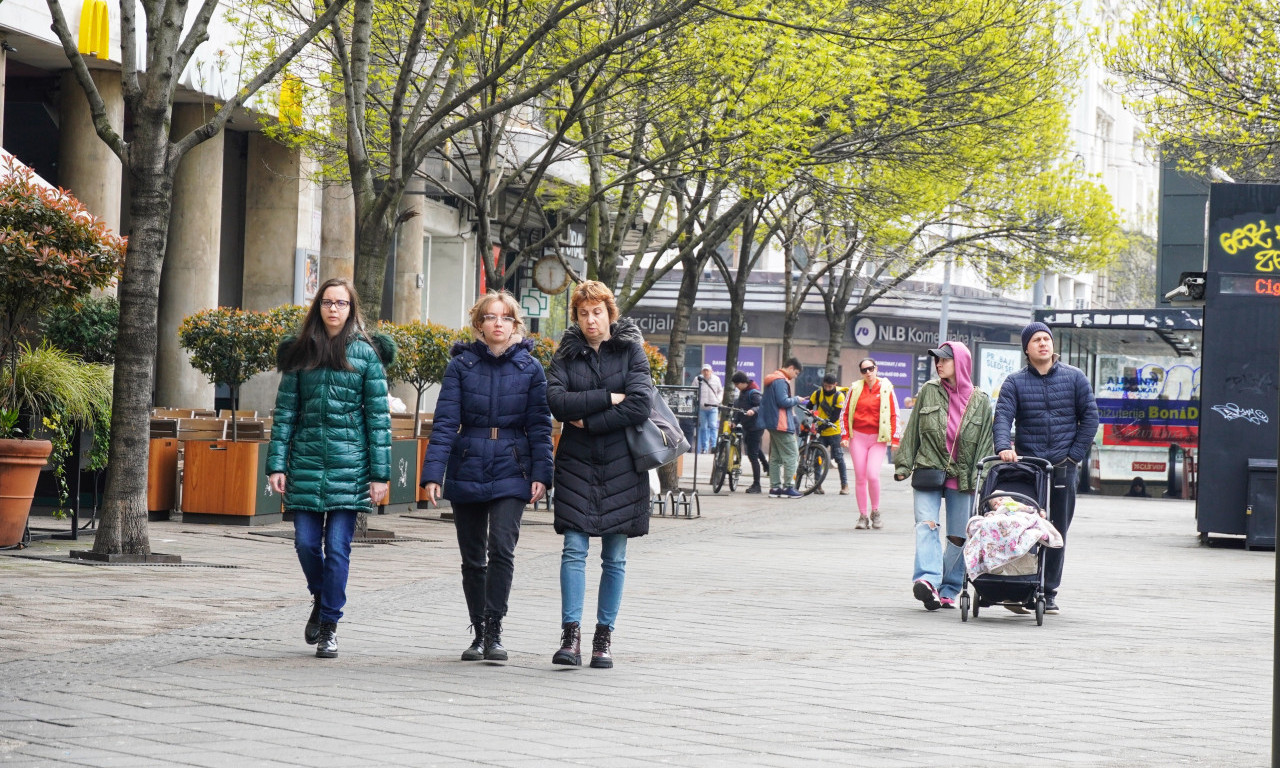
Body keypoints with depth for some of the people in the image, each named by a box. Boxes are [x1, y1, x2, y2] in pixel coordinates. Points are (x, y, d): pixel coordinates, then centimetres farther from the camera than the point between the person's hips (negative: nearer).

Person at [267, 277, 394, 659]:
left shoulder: (365, 353, 2)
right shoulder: (300, 352, 8)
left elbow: (378, 416, 1)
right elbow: (285, 412, 8)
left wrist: (380, 473, -4)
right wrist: (276, 464, -1)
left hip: (349, 462, -2)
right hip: (306, 461, 2)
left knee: (337, 548, -3)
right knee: (306, 542, 2)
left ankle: (329, 625, 8)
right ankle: (321, 599, 30)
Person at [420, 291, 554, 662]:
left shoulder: (530, 368, 3)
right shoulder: (461, 365, 2)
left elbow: (540, 425, 3)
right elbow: (445, 422, -2)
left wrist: (541, 474, -6)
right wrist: (433, 473, -10)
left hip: (510, 472, -1)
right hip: (467, 472, 1)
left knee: (501, 548, -16)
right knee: (472, 558, 8)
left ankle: (495, 632, -10)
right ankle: (478, 633, 20)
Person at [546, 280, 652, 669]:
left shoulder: (630, 349, 2)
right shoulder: (567, 353, 7)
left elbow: (639, 406, -10)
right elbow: (556, 401, -9)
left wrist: (588, 422, -10)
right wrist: (607, 398, -13)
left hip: (620, 464, -1)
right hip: (577, 463, 1)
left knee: (615, 558, 3)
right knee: (574, 550, -9)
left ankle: (604, 637, 10)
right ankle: (571, 635, -10)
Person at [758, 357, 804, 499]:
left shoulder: (772, 380, 18)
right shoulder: (780, 381, -14)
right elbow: (783, 401, -23)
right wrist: (796, 400, -6)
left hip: (772, 423, 11)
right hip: (781, 424, -11)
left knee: (775, 456, 11)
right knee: (791, 455, -7)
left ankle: (775, 487, 11)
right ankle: (788, 487, -9)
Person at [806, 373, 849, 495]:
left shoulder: (839, 396, -9)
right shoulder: (818, 393, 1)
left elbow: (835, 417, -15)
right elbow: (808, 407, 11)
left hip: (834, 431, -3)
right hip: (821, 433, 3)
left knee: (839, 458, -4)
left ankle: (844, 485, 2)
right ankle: (818, 485, 4)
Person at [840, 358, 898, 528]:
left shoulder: (886, 388, 2)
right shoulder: (855, 388, 6)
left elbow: (894, 414, 5)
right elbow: (845, 413, 12)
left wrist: (894, 438, 0)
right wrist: (845, 435, 4)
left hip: (878, 439, -2)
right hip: (858, 437, 2)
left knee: (873, 475, -16)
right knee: (860, 478, 1)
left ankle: (875, 512, 3)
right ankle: (862, 516, 9)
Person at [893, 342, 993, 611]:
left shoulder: (980, 402, 5)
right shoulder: (928, 392, 5)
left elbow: (985, 443, 6)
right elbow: (912, 430, 9)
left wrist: (979, 480, 0)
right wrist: (903, 464, 5)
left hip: (962, 478, 1)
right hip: (928, 471, -1)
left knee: (958, 537, 3)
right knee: (926, 524, -20)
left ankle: (948, 590, 14)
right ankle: (927, 580, -35)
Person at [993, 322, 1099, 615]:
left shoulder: (1074, 377, 7)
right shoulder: (1014, 382, 5)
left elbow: (1090, 417, 7)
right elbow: (1003, 416, -7)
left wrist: (1074, 454, -2)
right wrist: (1004, 446, -27)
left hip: (1063, 467, 1)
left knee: (1057, 532, 4)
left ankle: (1048, 592, 10)